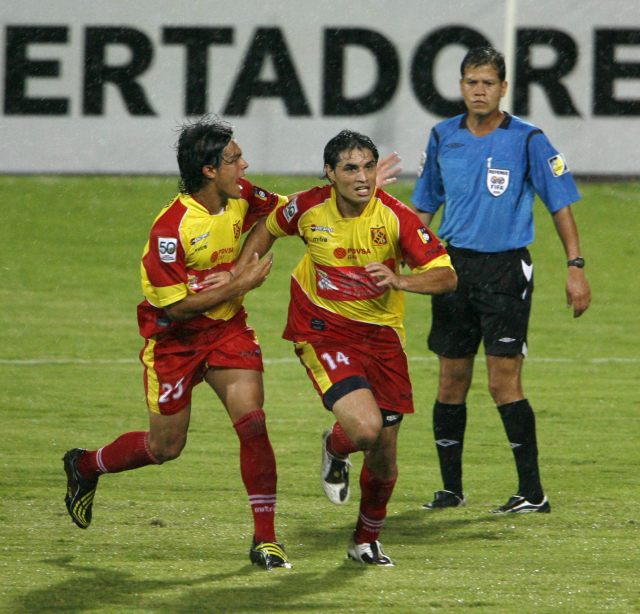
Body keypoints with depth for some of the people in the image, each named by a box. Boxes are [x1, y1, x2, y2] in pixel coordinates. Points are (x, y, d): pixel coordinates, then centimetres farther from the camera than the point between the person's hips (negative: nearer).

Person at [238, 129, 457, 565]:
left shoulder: (397, 217, -14)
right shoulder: (309, 208, -11)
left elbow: (446, 277, -14)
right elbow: (269, 228, 13)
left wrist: (399, 280, -31)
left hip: (380, 331, 2)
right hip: (323, 328, -2)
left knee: (383, 455, 7)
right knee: (364, 426, -26)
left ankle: (367, 540, 34)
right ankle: (335, 449, 14)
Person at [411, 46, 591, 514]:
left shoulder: (527, 140, -5)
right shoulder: (443, 138, 7)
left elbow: (560, 204, -2)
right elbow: (424, 207, 18)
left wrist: (576, 267, -10)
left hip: (506, 269, -4)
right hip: (455, 265, 4)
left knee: (504, 382, -11)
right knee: (452, 381, 6)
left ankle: (533, 492, -6)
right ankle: (451, 488, 16)